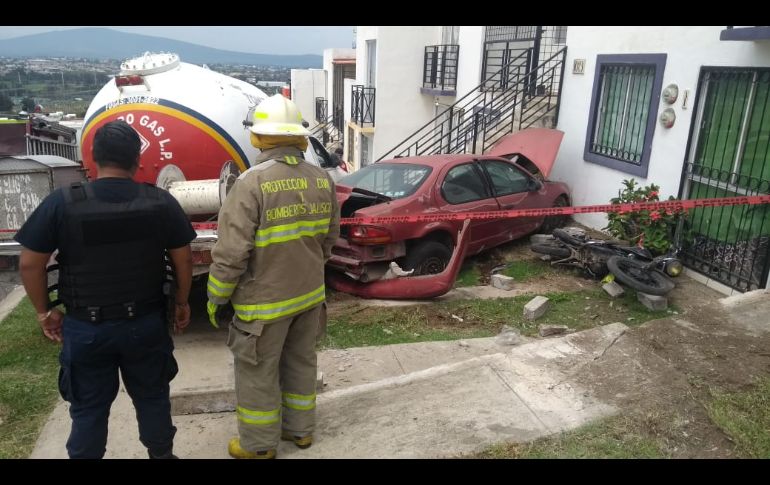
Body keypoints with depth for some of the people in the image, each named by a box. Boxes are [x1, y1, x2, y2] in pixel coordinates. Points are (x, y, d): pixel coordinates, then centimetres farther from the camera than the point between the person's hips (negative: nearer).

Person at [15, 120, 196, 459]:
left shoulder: (62, 202, -12)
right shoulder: (162, 202, -9)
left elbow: (30, 263, -6)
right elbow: (183, 259, -1)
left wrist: (44, 311, 8)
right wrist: (181, 303, 13)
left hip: (85, 327, -1)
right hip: (146, 323, 1)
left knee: (88, 407, 17)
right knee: (152, 397, 19)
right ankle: (161, 454, 36)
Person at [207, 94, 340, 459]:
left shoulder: (252, 183, -21)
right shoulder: (321, 179, -2)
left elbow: (231, 252, -20)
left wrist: (216, 297, -6)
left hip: (264, 300, -6)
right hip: (310, 293, 6)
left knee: (257, 373, 12)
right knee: (300, 363, 21)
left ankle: (259, 445, 28)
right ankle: (300, 429, 37)